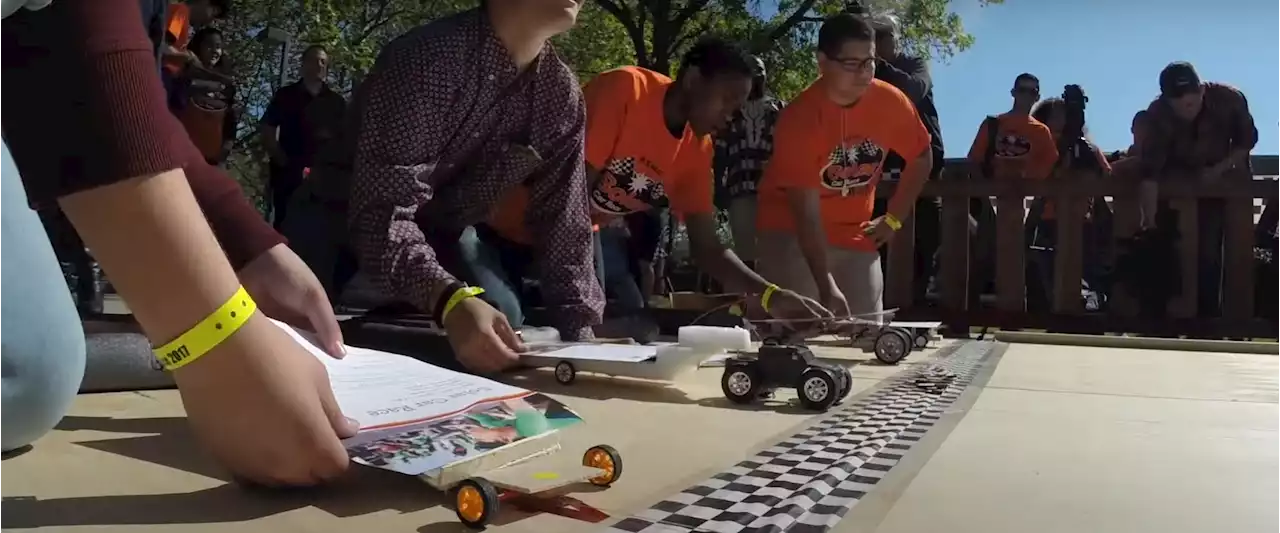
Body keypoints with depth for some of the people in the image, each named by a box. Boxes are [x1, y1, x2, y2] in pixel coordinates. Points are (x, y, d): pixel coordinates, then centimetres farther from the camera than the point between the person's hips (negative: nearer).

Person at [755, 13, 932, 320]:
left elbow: (921, 158, 9)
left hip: (855, 234, 5)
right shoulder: (799, 118, -24)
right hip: (793, 232, -4)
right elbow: (806, 213, -27)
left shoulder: (892, 102, -11)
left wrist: (893, 219, 3)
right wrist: (825, 287, -34)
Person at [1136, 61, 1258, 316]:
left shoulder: (1230, 99, -24)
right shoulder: (1158, 114, -28)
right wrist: (1149, 223, -38)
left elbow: (1247, 140, -6)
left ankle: (1207, 313, 5)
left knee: (1209, 250, -4)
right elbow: (1149, 172, -32)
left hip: (1221, 182, 1)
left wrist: (1219, 170, -21)